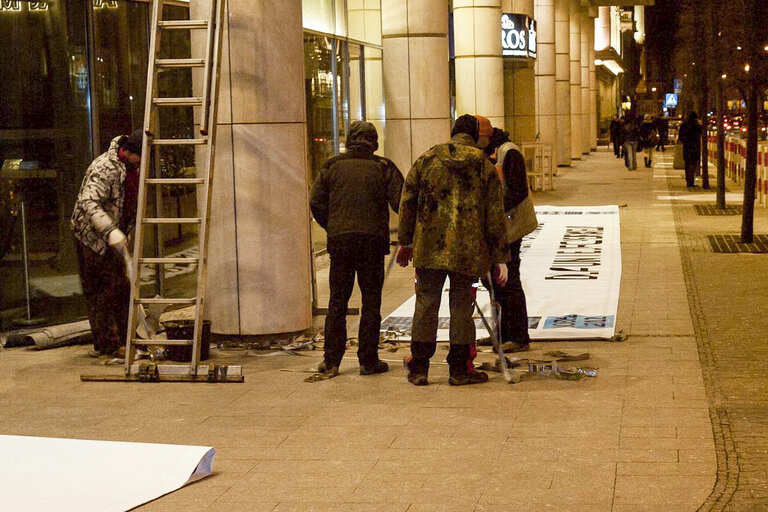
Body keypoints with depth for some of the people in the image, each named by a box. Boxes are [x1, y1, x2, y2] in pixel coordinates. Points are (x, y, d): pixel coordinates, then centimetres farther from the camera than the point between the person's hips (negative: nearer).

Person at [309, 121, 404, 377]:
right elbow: (401, 202, -7)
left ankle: (331, 361, 9)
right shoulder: (383, 167, 1)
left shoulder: (332, 166, 6)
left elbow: (316, 203, 3)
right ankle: (368, 361, 5)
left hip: (339, 240, 2)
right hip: (372, 240, -2)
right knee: (371, 301, 5)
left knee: (337, 301, 8)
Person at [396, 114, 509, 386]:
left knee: (426, 302, 8)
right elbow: (495, 215, 2)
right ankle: (459, 369, 12)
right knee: (461, 305, 8)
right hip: (467, 250, -1)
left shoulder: (426, 159, 6)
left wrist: (406, 242, 17)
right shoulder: (485, 167, 3)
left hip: (429, 247, 1)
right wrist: (500, 257, 5)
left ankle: (419, 368, 11)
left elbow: (407, 202, 8)